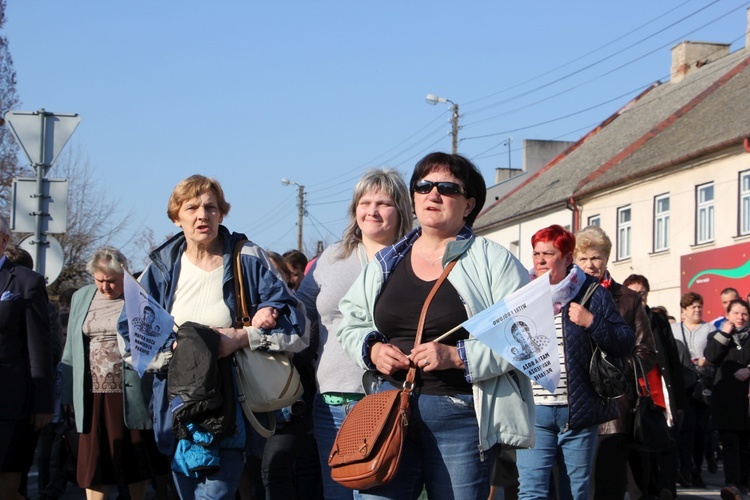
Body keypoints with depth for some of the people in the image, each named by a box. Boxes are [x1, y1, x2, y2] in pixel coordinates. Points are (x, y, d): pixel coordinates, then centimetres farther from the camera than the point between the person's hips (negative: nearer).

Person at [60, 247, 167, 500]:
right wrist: (68, 395, 9)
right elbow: (71, 350, 15)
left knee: (136, 459, 7)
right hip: (92, 396, 4)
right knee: (93, 462, 5)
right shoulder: (81, 298, 12)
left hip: (130, 396, -4)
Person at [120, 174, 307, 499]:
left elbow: (297, 328, -5)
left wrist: (243, 337, -19)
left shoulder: (250, 262, 0)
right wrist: (175, 347, -14)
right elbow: (129, 337, 3)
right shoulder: (161, 269, 8)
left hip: (231, 410, -3)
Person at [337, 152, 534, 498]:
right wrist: (372, 348, -1)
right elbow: (351, 324, 21)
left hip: (461, 415, -3)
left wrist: (457, 356, -19)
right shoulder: (386, 262, 14)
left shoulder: (493, 260, -1)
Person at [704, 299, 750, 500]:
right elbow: (711, 357, -6)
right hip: (725, 396, -1)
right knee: (729, 441, -10)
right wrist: (724, 334, -9)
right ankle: (732, 483, -19)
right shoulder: (717, 335, 13)